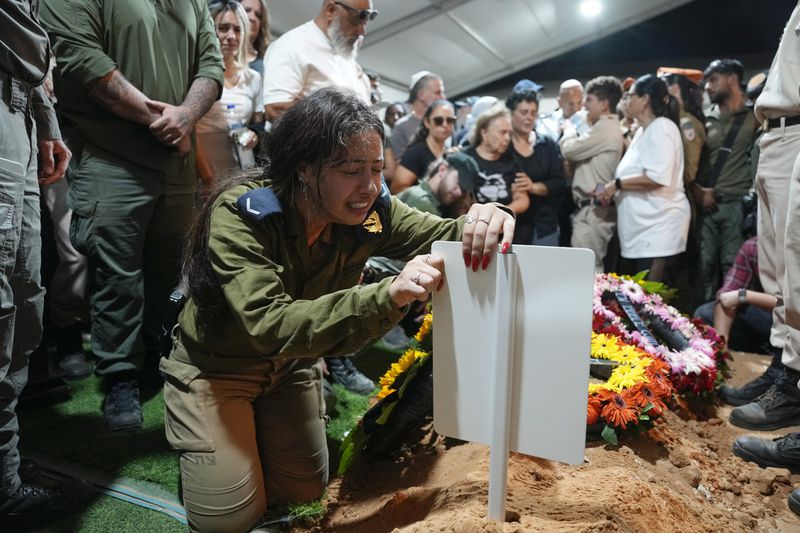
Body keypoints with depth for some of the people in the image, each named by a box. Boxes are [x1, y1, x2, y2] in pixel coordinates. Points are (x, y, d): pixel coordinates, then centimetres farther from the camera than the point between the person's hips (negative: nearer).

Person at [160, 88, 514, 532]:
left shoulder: (369, 211, -19)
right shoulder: (239, 215, -33)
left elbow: (442, 237, -19)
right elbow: (270, 324, -43)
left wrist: (480, 225, -44)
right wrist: (387, 295, -55)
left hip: (290, 362, 4)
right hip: (214, 364, -4)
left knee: (305, 491, 12)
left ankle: (253, 425, 38)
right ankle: (196, 434, 27)